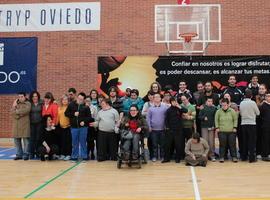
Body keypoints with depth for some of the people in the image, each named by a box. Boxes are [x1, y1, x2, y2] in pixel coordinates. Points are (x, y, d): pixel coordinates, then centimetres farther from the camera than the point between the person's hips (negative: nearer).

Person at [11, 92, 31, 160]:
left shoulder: (28, 104, 2)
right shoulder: (15, 103, 16)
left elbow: (26, 110, -16)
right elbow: (12, 112, 5)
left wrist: (17, 111, -5)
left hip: (25, 124, -5)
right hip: (16, 125, 5)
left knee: (26, 140, -4)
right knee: (16, 140, 8)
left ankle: (26, 155, 5)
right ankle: (19, 154, 18)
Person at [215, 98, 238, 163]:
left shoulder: (232, 111, 1)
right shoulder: (218, 111, 1)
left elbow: (235, 119, 7)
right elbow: (216, 120, 7)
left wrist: (235, 127, 1)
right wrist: (217, 128, 1)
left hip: (231, 131, 0)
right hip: (221, 131, 0)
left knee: (232, 144, 5)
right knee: (222, 144, 3)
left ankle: (234, 157, 16)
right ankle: (221, 157, 13)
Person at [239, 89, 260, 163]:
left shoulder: (241, 103, 1)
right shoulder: (253, 103, -11)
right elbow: (258, 113, 0)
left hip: (243, 124, 4)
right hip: (251, 123, -4)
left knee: (244, 141, 12)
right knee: (252, 142, 2)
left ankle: (243, 157, 18)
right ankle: (251, 158, 3)